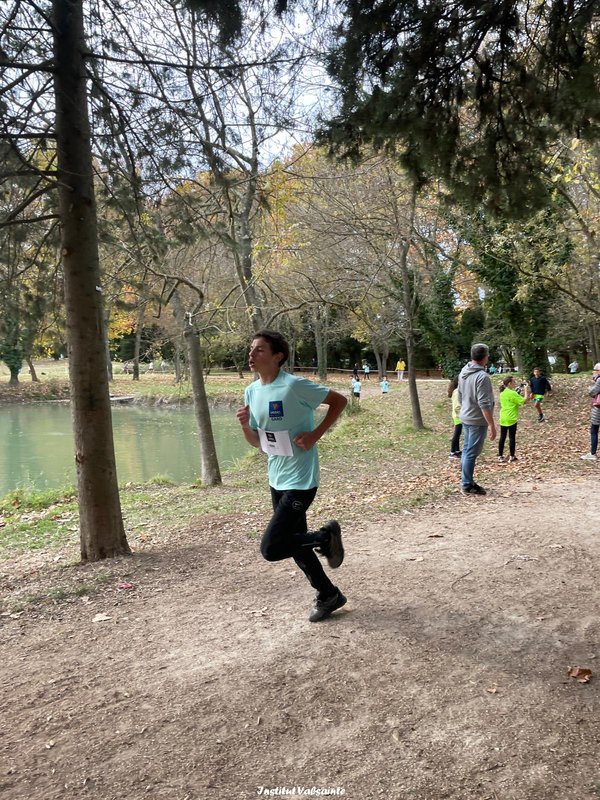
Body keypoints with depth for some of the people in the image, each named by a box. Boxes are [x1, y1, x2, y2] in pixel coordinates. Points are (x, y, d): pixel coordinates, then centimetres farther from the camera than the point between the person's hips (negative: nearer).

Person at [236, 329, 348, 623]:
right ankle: (329, 595, 37)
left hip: (300, 480, -8)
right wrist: (245, 425, -9)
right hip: (276, 480, 8)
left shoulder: (295, 385, -19)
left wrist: (315, 434, -17)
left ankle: (326, 536, 12)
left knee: (271, 549, -11)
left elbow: (340, 401, -10)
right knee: (295, 544, 17)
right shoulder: (252, 391, 4)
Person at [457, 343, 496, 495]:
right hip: (477, 420, -9)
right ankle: (467, 485, 7)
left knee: (467, 450, 16)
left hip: (465, 417, 9)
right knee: (471, 453, -1)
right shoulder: (482, 376, -21)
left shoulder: (463, 372, 5)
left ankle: (466, 481, 26)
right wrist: (491, 424, -20)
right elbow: (484, 404, -24)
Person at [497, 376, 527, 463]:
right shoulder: (512, 393, -16)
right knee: (512, 437, 4)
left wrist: (518, 392, 12)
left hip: (503, 419, 7)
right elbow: (524, 401, -16)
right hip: (511, 419, -7)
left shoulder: (502, 393, 7)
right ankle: (511, 457, 10)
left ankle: (500, 457, 13)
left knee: (502, 437, 10)